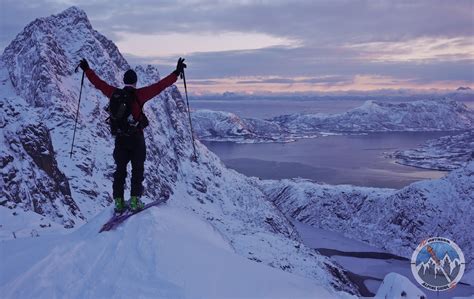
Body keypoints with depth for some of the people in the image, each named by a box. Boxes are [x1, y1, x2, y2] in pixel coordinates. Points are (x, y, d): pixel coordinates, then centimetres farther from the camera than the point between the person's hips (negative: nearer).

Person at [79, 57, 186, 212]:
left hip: (120, 137, 4)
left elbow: (98, 83, 14)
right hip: (136, 137, -4)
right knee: (137, 168, 7)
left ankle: (119, 201, 12)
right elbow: (160, 86, -12)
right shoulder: (139, 94, -9)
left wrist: (87, 69, 29)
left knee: (120, 169, 12)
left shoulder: (115, 94, 2)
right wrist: (177, 73, -9)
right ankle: (135, 199, 3)